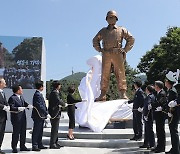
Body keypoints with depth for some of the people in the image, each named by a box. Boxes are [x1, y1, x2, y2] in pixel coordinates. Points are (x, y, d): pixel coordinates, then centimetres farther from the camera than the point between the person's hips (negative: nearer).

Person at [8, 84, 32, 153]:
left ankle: (22, 146, 27)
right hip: (16, 118, -8)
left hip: (23, 118, 8)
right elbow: (11, 108, -23)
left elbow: (24, 103, 19)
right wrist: (18, 108, -34)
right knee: (16, 133, 2)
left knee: (23, 132, 15)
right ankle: (14, 148, 15)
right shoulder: (12, 98, -15)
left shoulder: (21, 97, 12)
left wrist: (28, 105, -1)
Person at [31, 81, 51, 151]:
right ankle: (34, 146, 4)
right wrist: (46, 114, -22)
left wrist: (46, 114, 15)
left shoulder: (39, 94, 15)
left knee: (40, 131, 16)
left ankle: (40, 145, 24)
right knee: (36, 131, -2)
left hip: (41, 116, 10)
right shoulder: (37, 94, -17)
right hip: (38, 116, -10)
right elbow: (40, 106, -23)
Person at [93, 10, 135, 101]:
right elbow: (95, 40, 31)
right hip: (106, 54, 2)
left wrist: (125, 50, 5)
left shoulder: (121, 30, 16)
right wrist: (99, 49, 16)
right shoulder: (103, 31, 22)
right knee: (104, 75, -2)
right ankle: (103, 95, -2)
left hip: (117, 54, -2)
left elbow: (131, 39, 15)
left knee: (120, 73, -8)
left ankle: (123, 94, -8)